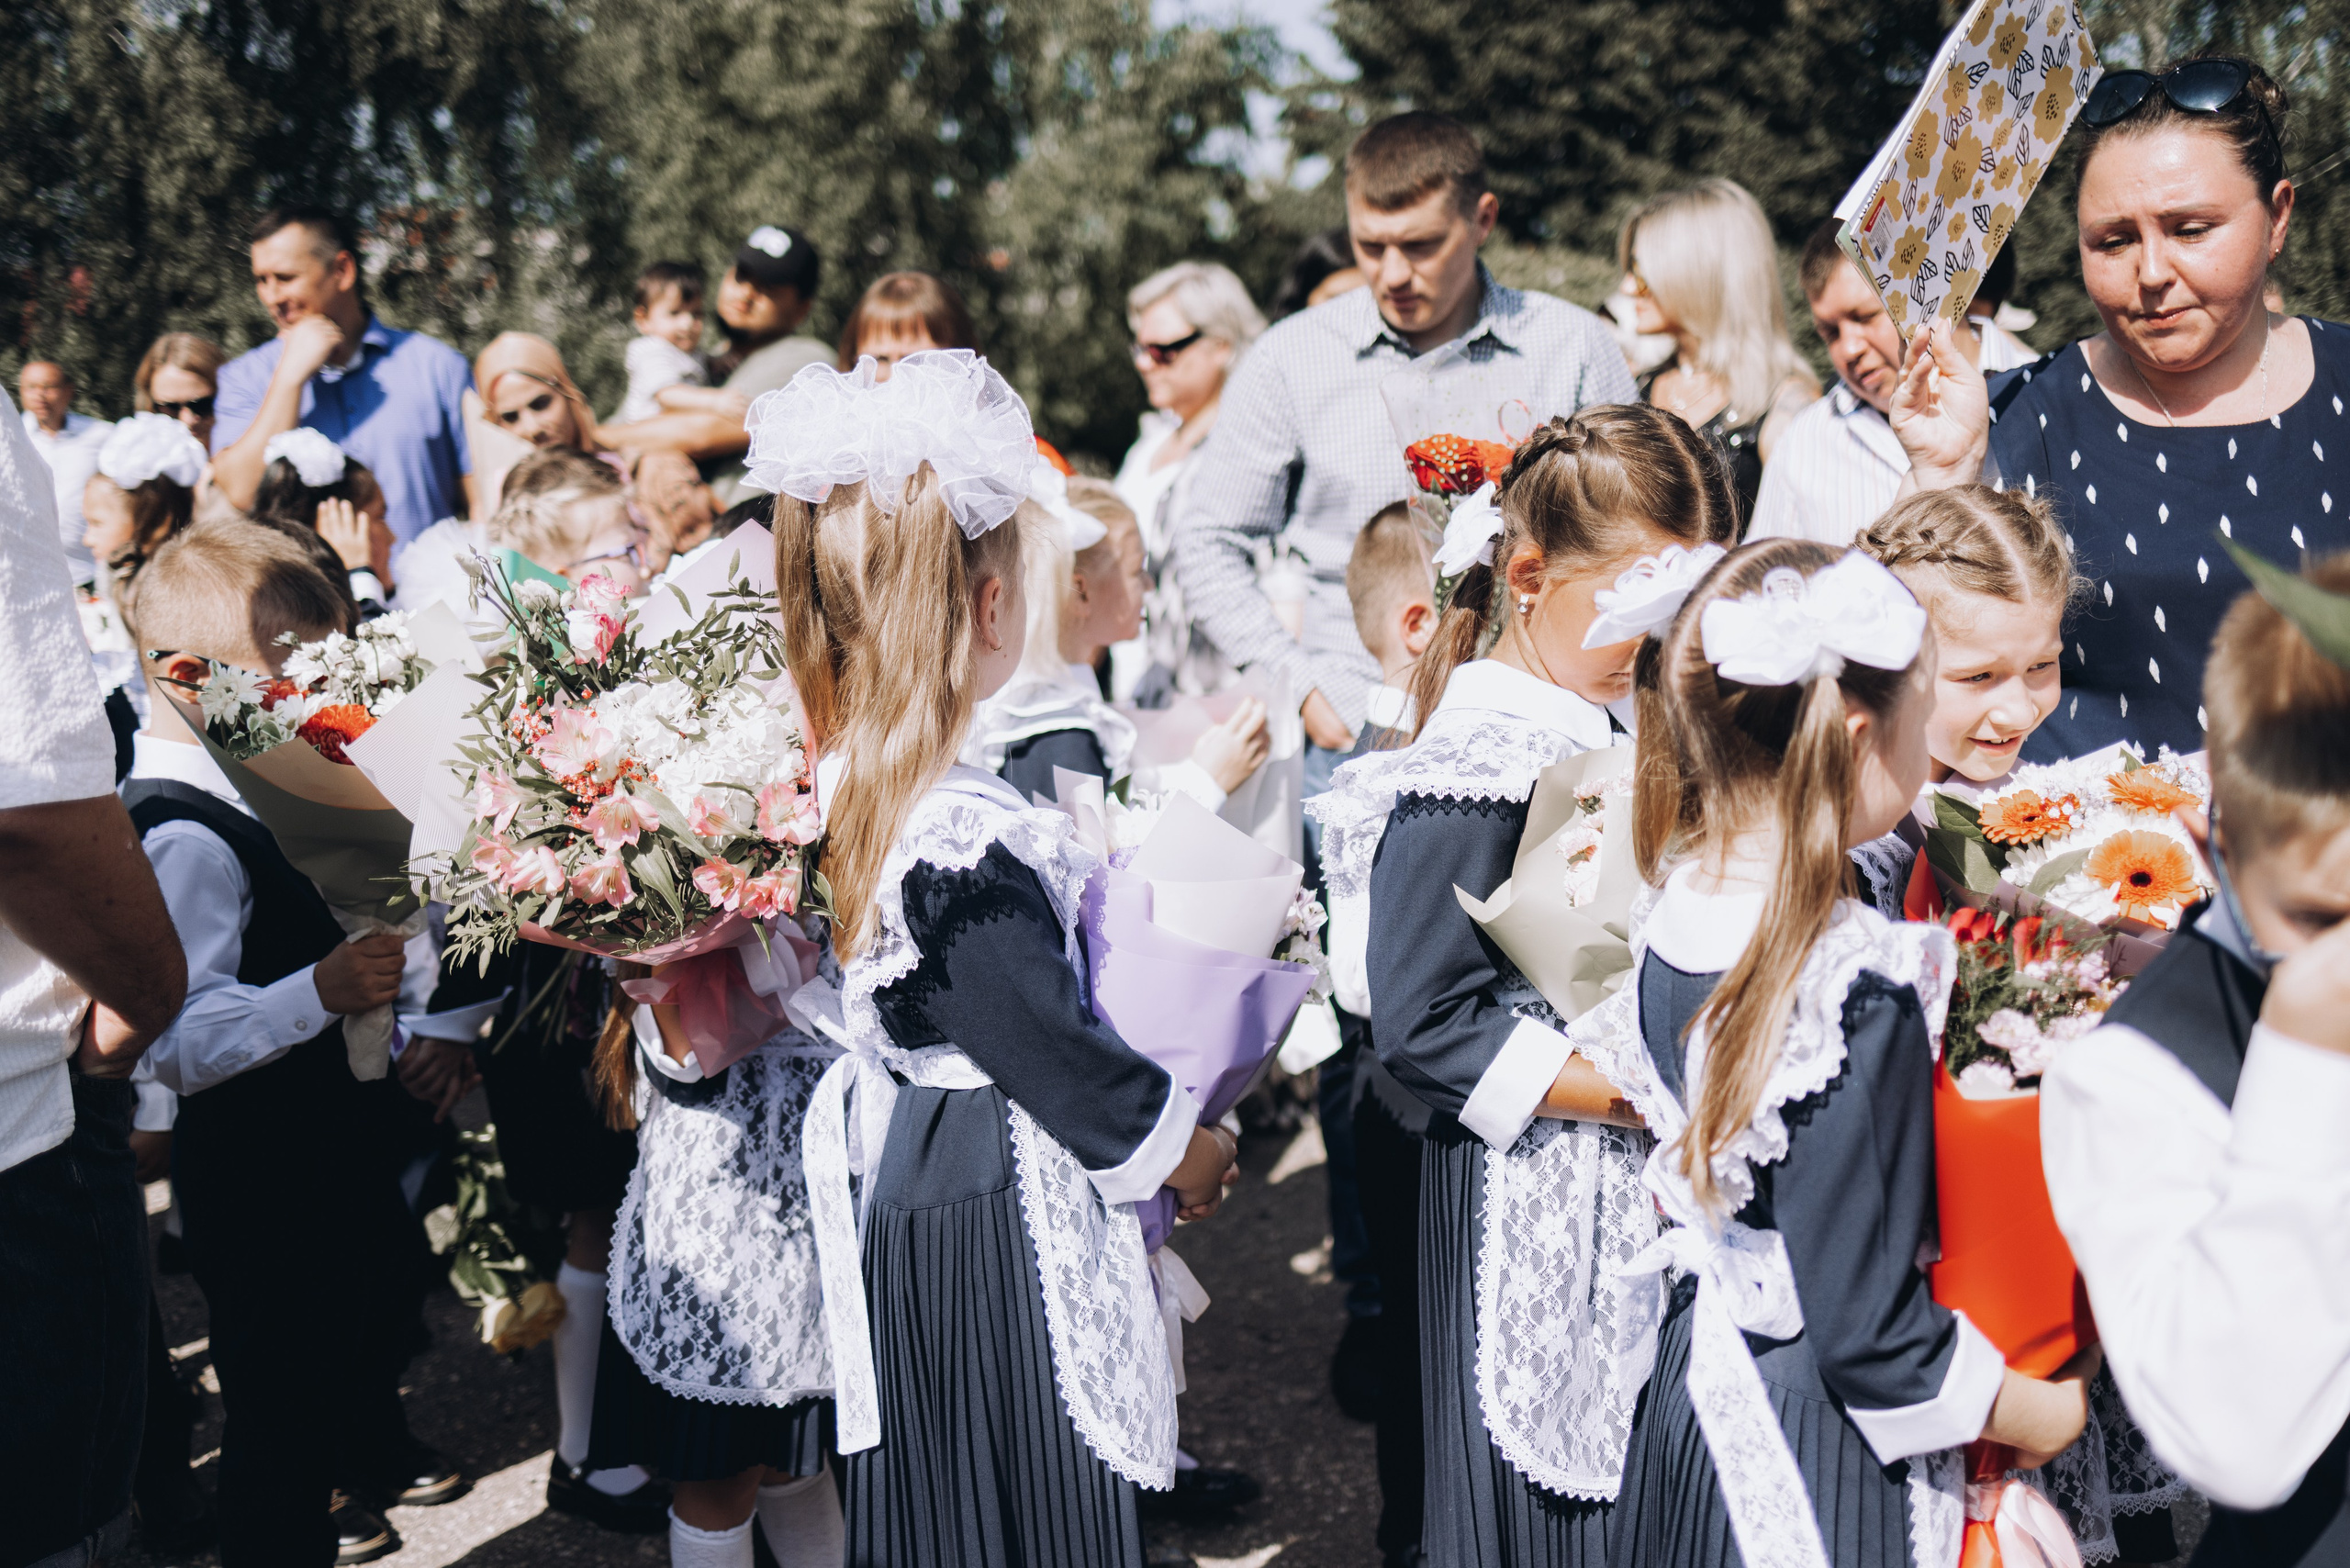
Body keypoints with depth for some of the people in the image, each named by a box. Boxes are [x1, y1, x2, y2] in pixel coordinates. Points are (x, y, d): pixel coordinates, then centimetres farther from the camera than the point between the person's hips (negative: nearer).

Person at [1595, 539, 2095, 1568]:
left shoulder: (1676, 918, -5)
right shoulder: (1861, 997, -28)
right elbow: (1868, 1335, -25)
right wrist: (2044, 1414, -10)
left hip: (1692, 1399, 8)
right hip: (1817, 1463, -8)